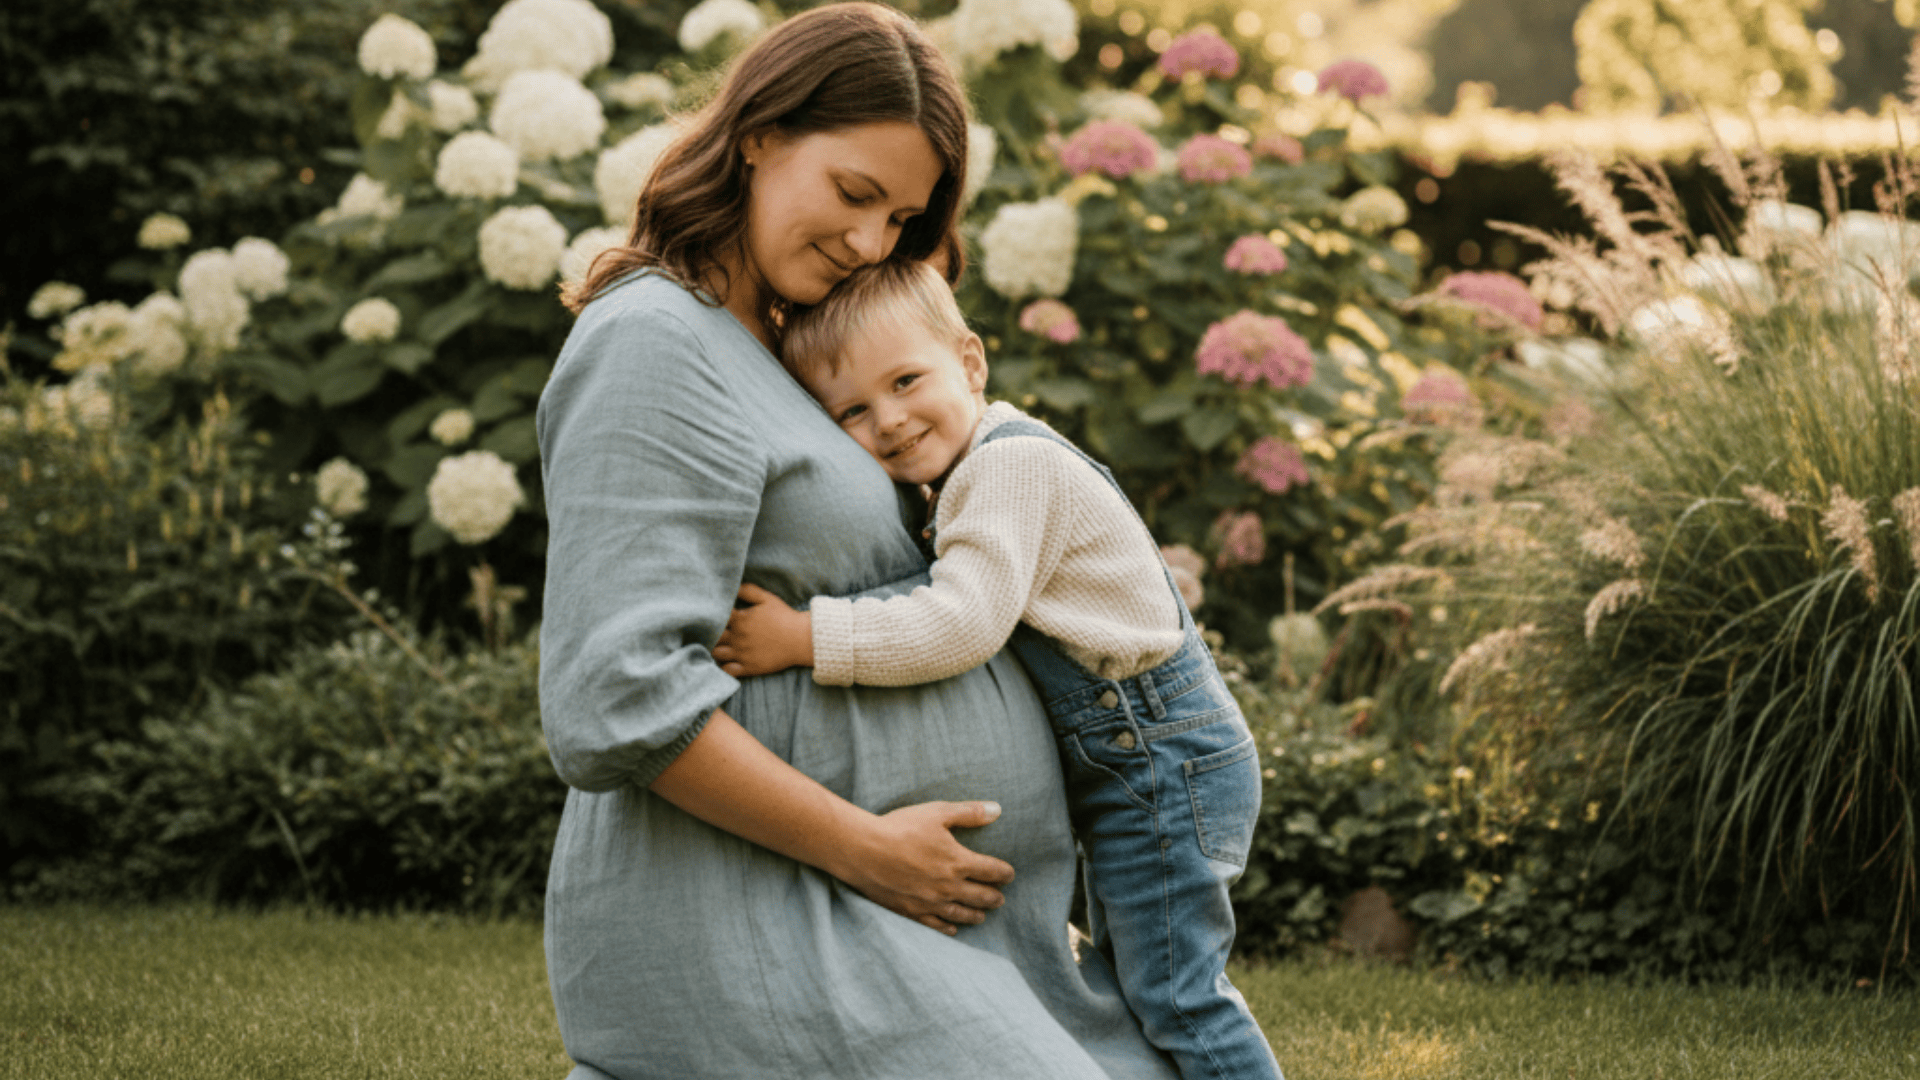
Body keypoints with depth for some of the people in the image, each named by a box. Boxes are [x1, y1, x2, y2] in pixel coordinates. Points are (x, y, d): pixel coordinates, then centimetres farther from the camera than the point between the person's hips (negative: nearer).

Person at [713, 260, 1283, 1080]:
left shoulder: (1008, 464, -20)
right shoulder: (981, 473, 12)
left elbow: (962, 624, -31)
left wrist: (802, 637, -31)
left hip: (1160, 758, -11)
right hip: (1128, 764, 11)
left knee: (1175, 993, -8)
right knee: (1133, 987, 19)